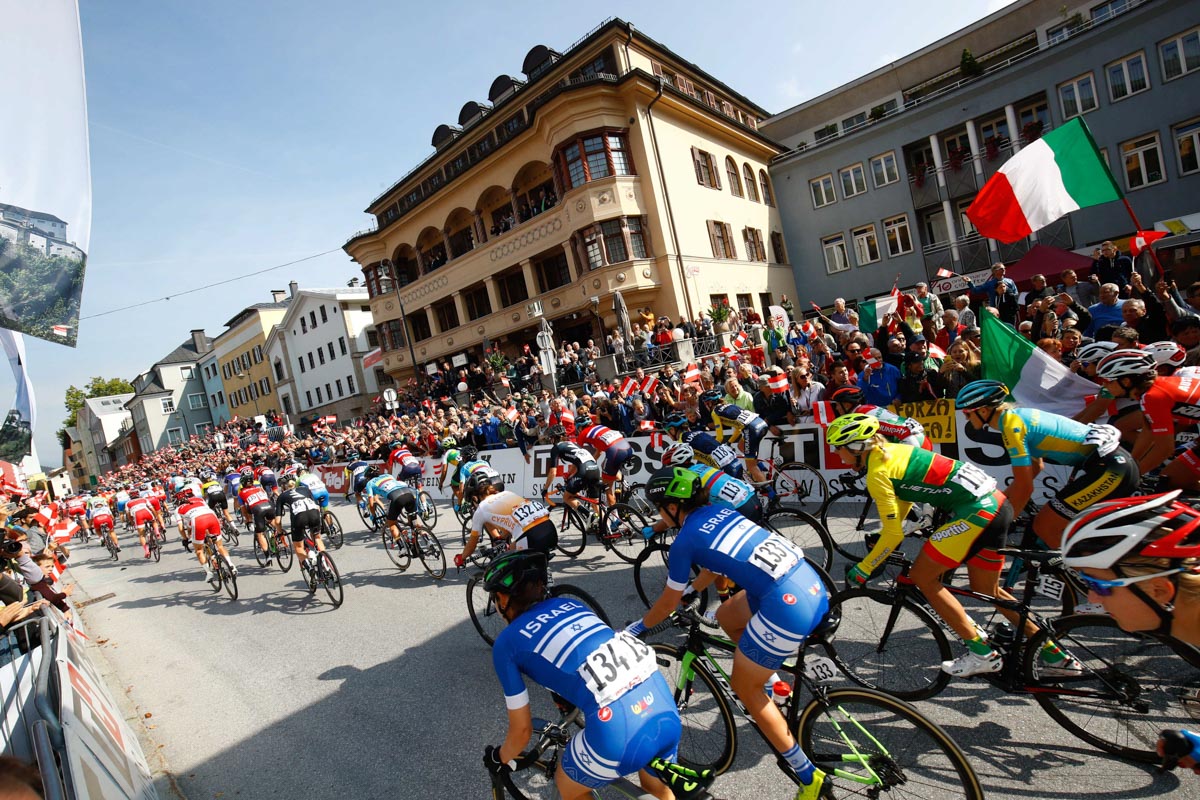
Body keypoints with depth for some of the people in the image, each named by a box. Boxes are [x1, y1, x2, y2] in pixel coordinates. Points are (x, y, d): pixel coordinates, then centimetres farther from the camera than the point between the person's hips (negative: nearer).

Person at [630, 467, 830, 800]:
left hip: (789, 608, -8)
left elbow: (667, 603, 8)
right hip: (813, 584, 8)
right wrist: (691, 588, 45)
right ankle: (767, 681, 37)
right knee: (727, 616, 27)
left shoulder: (684, 541, -5)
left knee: (744, 687, 13)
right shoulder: (718, 511, 15)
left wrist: (636, 628, 25)